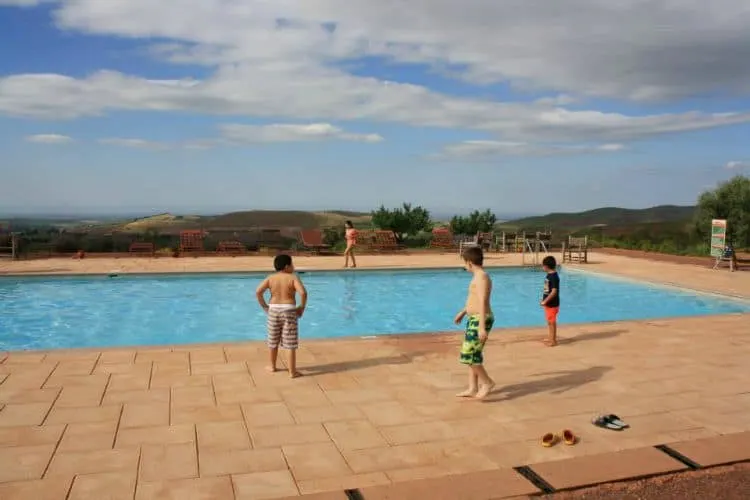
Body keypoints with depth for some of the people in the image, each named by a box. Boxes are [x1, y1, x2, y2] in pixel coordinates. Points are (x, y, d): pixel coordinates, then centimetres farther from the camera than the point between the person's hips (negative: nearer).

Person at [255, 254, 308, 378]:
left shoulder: (270, 278, 2)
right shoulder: (293, 278, -8)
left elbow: (258, 292, -7)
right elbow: (303, 293, -22)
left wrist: (264, 306, 3)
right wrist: (302, 307, -8)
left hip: (274, 310, 4)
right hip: (289, 311, -3)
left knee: (273, 340, 19)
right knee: (291, 343, 3)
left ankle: (272, 366, 34)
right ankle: (292, 371, 7)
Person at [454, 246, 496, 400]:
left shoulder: (482, 277, -17)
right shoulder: (479, 276, 14)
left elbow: (483, 303, -25)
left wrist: (482, 327, -30)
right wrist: (463, 312, 38)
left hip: (479, 320, -10)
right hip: (474, 319, 10)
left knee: (469, 354, -8)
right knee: (472, 354, 12)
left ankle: (487, 382, 4)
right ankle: (473, 389, 17)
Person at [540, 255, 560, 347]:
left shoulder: (553, 276, -21)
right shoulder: (548, 275, 8)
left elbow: (554, 291, -25)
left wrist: (545, 301, -22)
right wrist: (544, 301, 16)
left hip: (552, 304, -9)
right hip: (548, 303, 9)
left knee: (552, 322, 0)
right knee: (550, 321, 18)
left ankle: (553, 341, 9)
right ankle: (551, 338, 30)